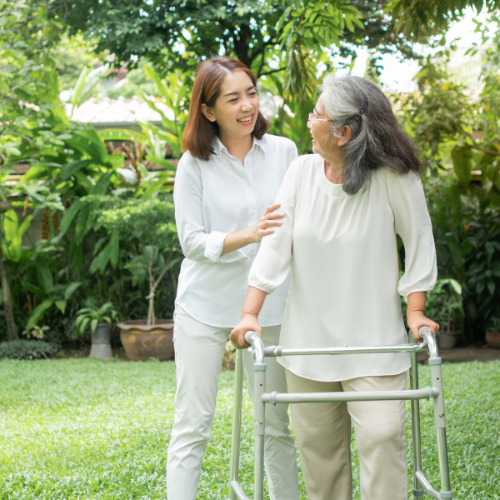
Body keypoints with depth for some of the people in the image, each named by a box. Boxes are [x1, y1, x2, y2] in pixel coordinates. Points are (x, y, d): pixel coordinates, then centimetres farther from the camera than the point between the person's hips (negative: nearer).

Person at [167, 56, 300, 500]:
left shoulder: (284, 152, 1)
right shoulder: (194, 165, -6)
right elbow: (192, 241, -7)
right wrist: (249, 235, -21)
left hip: (268, 306, 2)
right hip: (205, 308, -2)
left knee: (277, 425, 10)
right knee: (192, 426, 1)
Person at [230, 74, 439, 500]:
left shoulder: (393, 177, -13)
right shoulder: (302, 171, -2)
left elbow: (418, 241, -2)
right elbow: (276, 243, -1)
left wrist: (415, 310, -4)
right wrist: (251, 313, -5)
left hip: (373, 338, -4)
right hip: (308, 337, 4)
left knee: (381, 434, -11)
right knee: (316, 441, 11)